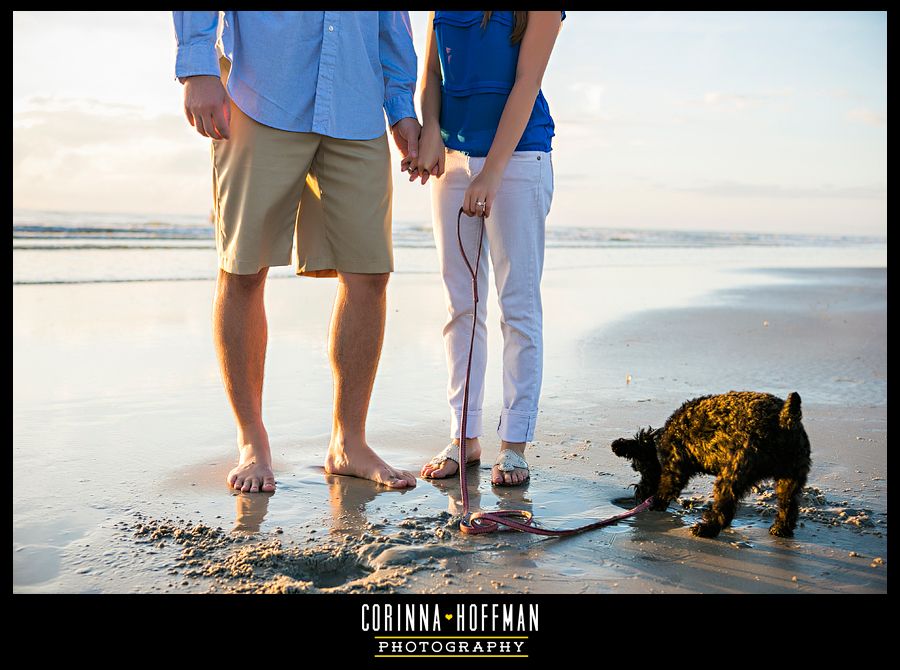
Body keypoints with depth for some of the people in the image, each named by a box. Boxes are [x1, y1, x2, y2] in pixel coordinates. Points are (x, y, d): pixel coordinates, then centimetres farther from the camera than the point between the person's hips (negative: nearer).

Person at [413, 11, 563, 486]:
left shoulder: (540, 11, -4)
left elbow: (526, 84, -10)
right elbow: (431, 72, 9)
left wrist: (490, 174, -16)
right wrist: (430, 129, -12)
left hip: (516, 156, -4)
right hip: (452, 155, 5)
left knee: (518, 304, -4)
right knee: (461, 304, 5)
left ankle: (514, 445, 1)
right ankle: (464, 437, 12)